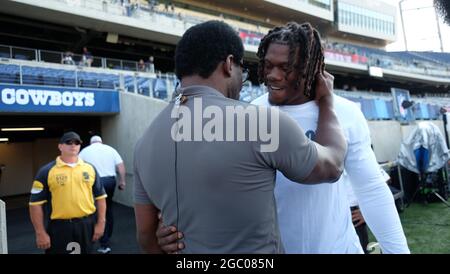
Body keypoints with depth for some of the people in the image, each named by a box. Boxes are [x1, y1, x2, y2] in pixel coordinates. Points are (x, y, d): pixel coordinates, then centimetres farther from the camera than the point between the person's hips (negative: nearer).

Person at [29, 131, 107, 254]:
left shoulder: (90, 168, 6)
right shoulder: (47, 171, -4)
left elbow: (100, 196, 10)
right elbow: (36, 203, -3)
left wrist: (101, 223, 4)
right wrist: (40, 233, -6)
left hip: (87, 224, 3)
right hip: (59, 227, -3)